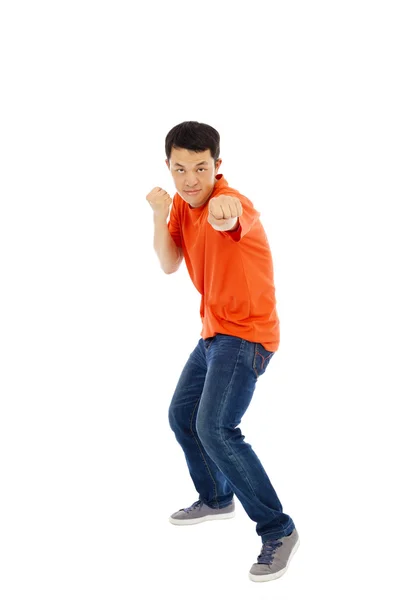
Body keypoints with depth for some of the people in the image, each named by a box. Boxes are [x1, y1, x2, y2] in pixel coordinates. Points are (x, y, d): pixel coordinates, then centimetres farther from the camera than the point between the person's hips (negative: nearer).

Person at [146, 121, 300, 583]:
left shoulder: (233, 201, -24)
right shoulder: (183, 204, 3)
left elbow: (230, 219, -50)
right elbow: (169, 264, -2)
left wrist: (224, 212, -74)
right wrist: (159, 212, -16)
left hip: (247, 333, -9)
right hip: (214, 332, 9)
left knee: (215, 428, -23)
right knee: (181, 416, 20)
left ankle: (278, 531, -13)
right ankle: (216, 498, 42)